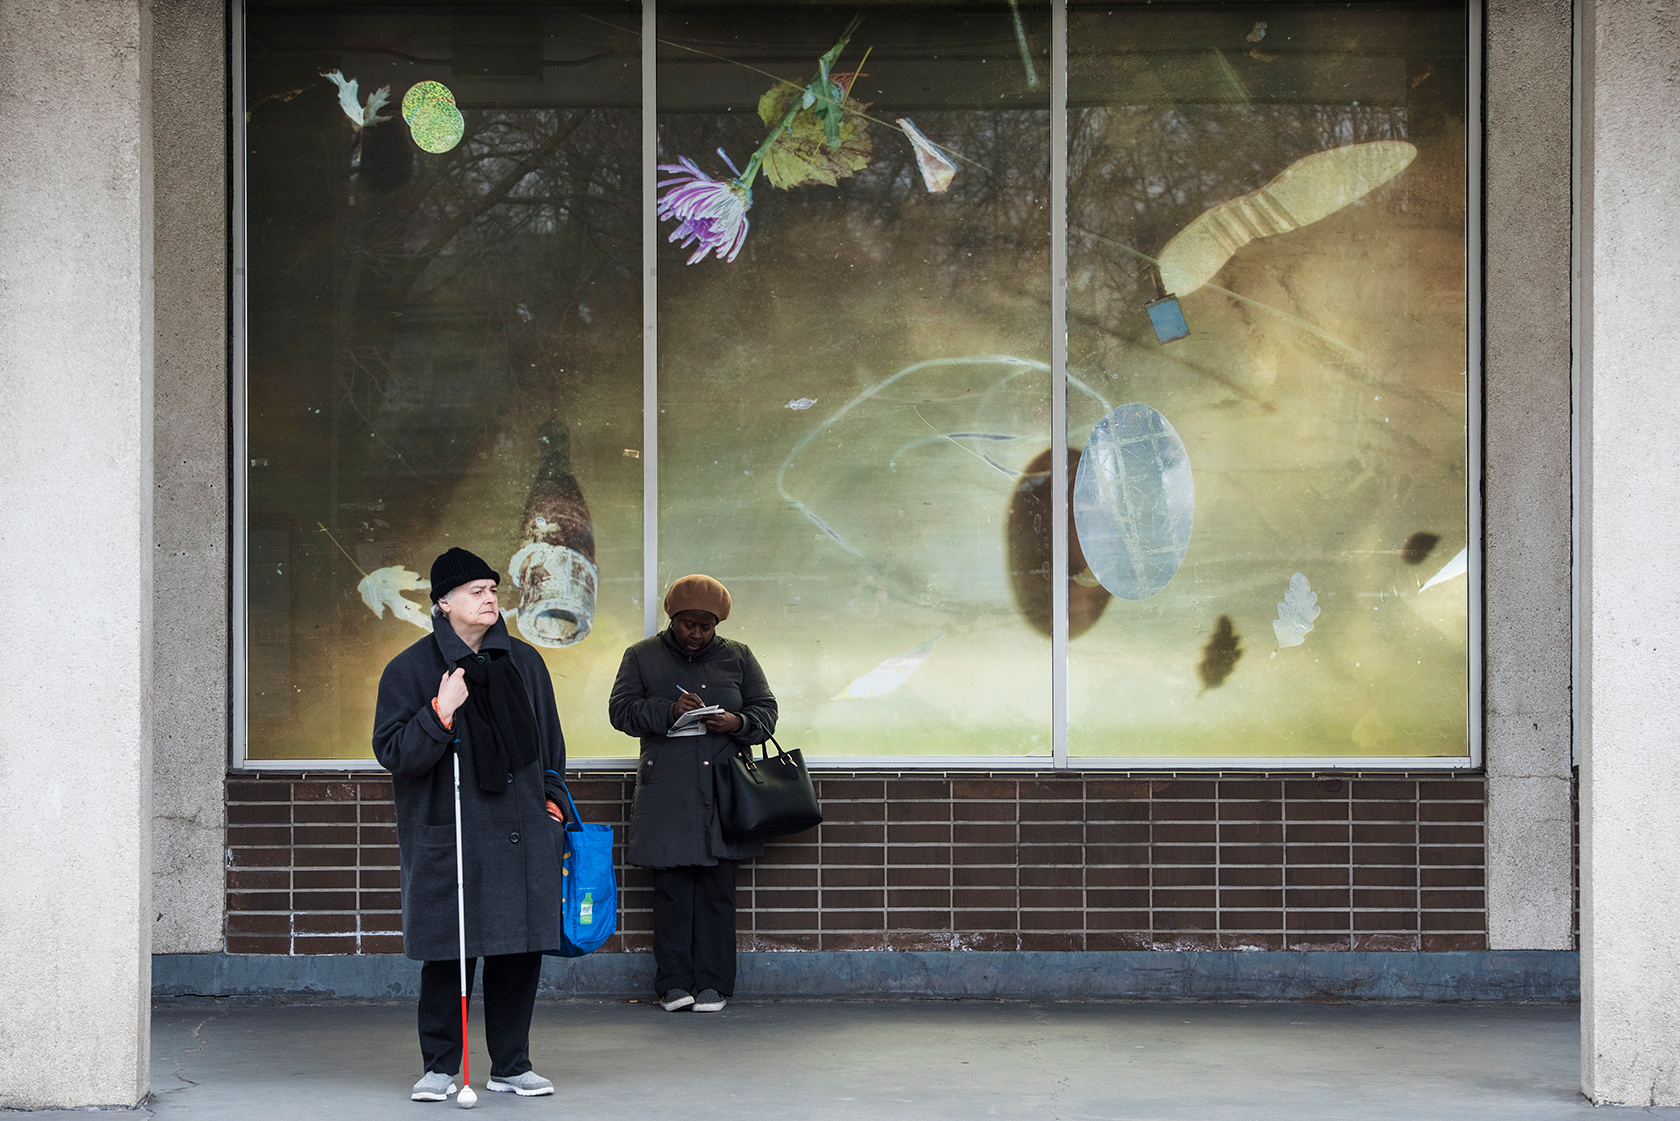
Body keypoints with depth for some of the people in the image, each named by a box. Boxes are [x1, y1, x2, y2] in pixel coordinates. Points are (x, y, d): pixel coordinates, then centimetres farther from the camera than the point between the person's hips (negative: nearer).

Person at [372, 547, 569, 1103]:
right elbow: (392, 751, -7)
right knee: (448, 953, -1)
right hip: (446, 835, -3)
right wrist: (439, 715, -19)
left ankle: (511, 1066, 15)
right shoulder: (410, 670, -1)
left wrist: (551, 797, 15)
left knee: (521, 951, 4)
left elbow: (549, 738, 22)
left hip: (523, 831, 3)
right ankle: (441, 1067, 12)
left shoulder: (525, 662, 11)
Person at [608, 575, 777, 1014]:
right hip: (666, 792, -1)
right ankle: (673, 983, 3)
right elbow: (621, 710, 1)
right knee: (671, 887, -4)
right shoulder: (642, 657, 9)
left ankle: (713, 984, 5)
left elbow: (766, 709, 13)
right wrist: (668, 711, -14)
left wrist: (738, 723, -9)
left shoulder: (738, 657, 13)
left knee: (717, 890, -1)